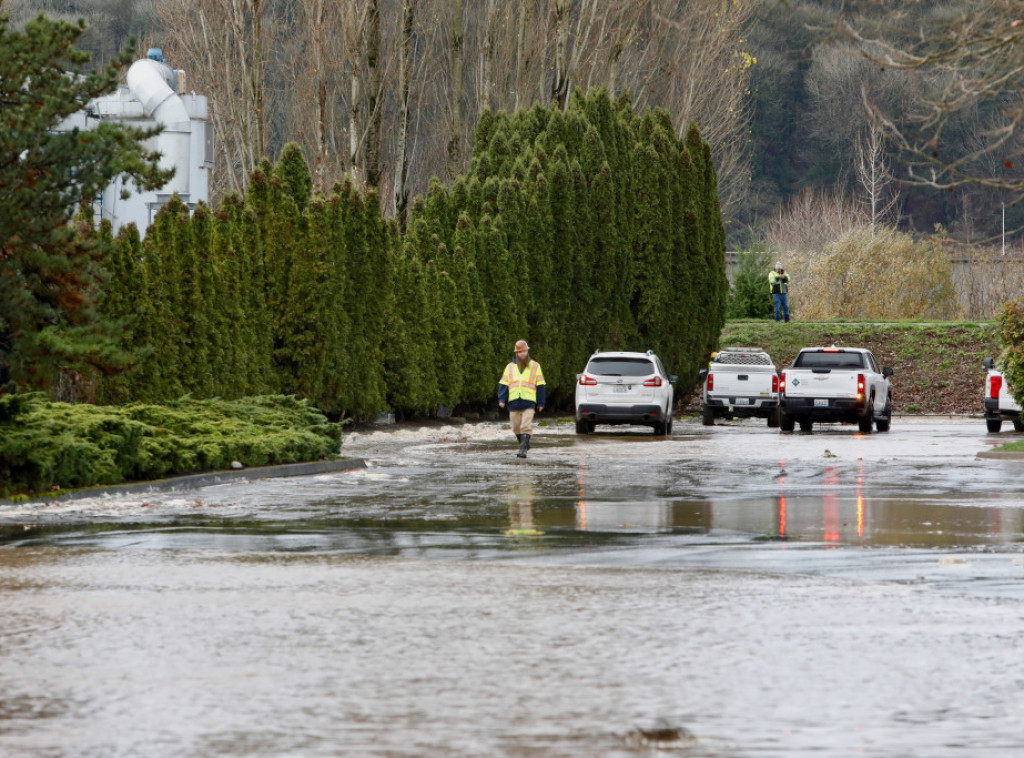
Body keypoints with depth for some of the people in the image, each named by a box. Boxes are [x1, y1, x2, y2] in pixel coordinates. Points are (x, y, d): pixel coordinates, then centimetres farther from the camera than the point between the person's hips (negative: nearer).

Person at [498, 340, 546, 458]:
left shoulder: (535, 366, 8)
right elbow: (503, 385, 9)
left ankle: (523, 449, -16)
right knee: (516, 427, 7)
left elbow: (540, 386, 8)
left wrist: (541, 403, 4)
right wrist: (501, 399, -4)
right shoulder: (510, 367, 13)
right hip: (514, 403, 3)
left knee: (526, 427, -14)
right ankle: (524, 445, 27)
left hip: (529, 403, -3)